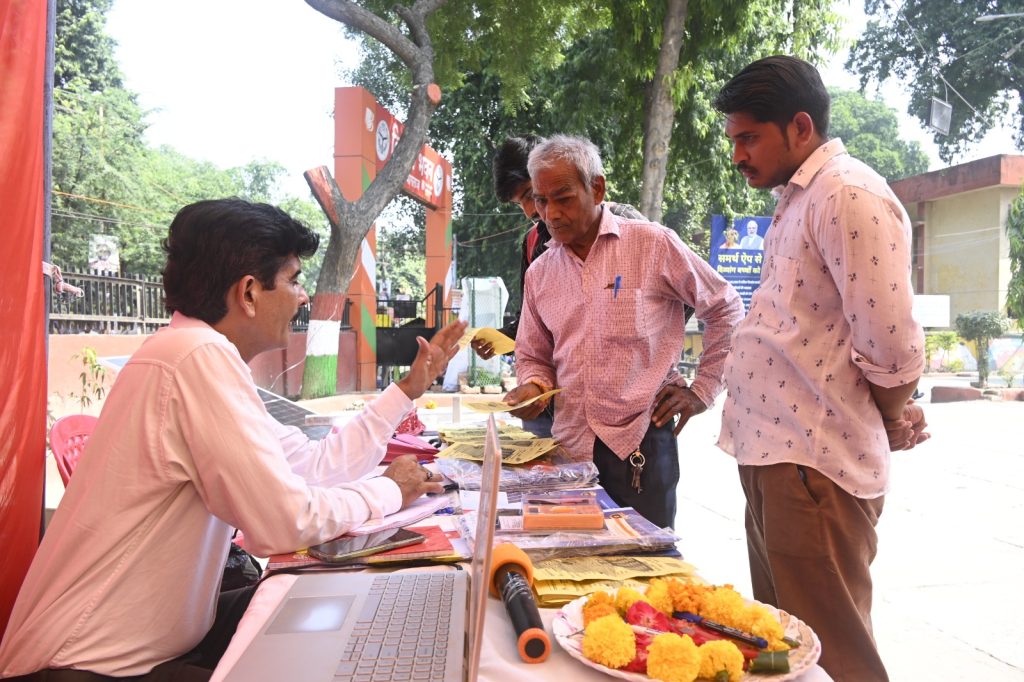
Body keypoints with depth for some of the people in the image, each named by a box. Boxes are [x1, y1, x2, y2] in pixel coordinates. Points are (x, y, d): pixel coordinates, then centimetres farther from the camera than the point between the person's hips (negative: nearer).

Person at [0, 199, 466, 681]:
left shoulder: (201, 354, 8)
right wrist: (391, 491, -10)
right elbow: (286, 522, -28)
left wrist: (409, 389, 14)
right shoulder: (199, 355, -24)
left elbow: (314, 464, 9)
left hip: (154, 639, 9)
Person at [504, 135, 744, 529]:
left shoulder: (654, 245, -4)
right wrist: (533, 386, -4)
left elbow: (726, 309, 5)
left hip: (640, 442, -4)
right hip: (570, 447, 4)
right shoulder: (540, 273, 9)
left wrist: (702, 390, 2)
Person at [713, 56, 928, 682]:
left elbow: (890, 350, -17)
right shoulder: (799, 201, 17)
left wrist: (891, 424, 0)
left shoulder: (848, 196, -14)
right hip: (774, 457, 10)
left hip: (813, 469, -9)